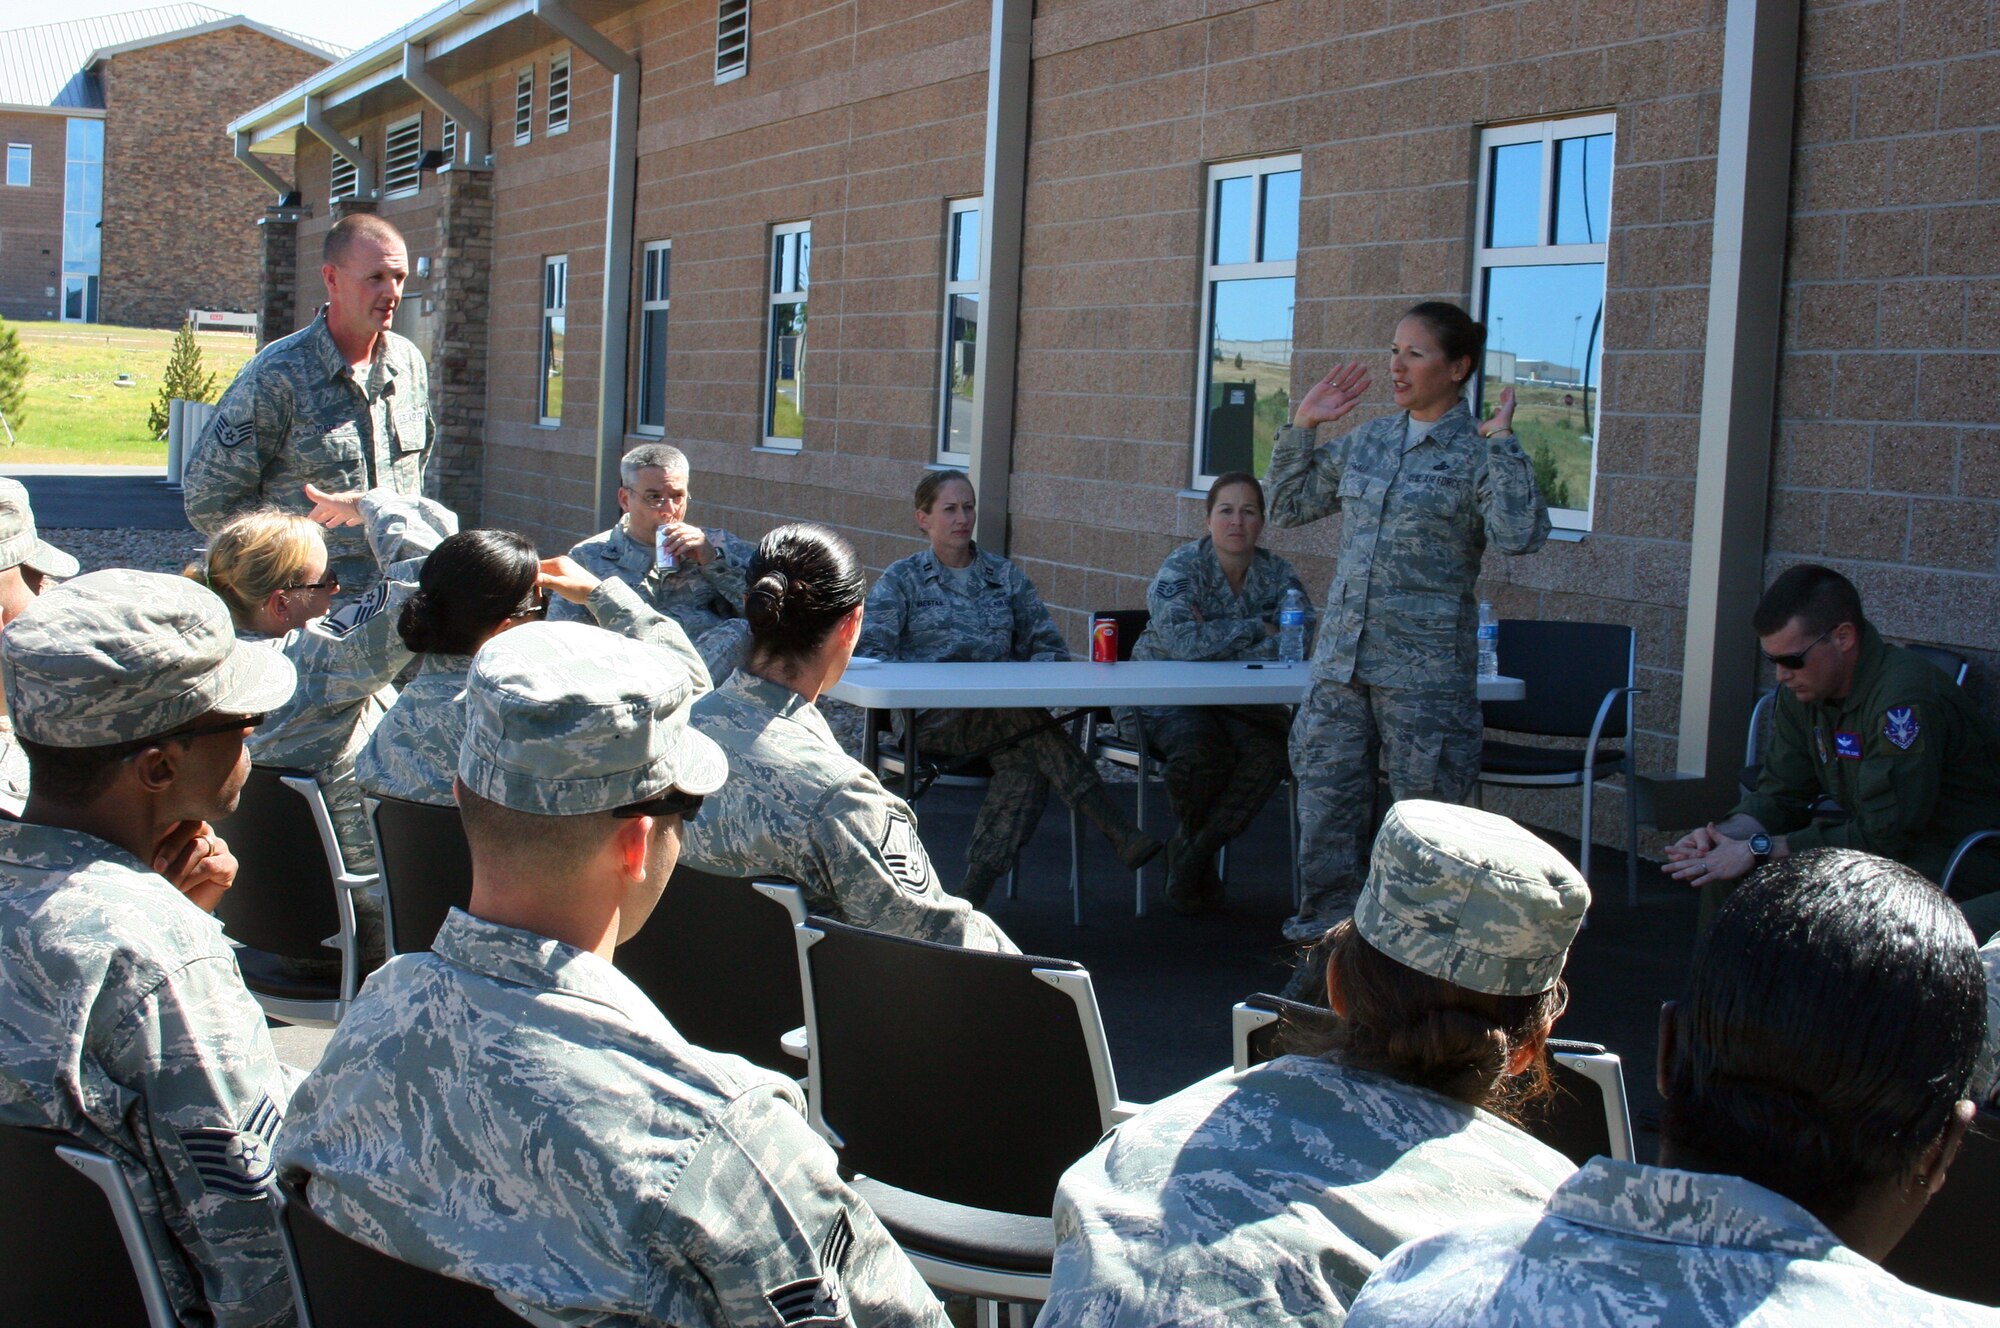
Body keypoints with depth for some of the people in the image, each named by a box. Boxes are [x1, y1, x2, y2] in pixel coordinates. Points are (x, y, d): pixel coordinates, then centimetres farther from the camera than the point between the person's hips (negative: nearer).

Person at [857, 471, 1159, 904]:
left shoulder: (1007, 576, 20)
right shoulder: (902, 579, 12)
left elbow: (1050, 647, 18)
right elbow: (867, 651, 0)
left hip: (1006, 713, 3)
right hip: (932, 719, -3)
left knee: (1026, 762, -35)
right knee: (1038, 734, -33)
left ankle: (973, 896, -38)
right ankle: (1120, 835, -40)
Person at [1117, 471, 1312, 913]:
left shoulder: (1276, 573, 0)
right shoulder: (1181, 567, -11)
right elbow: (1183, 640, -28)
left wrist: (1216, 639, -21)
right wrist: (1257, 629, -19)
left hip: (1238, 701, 4)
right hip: (1166, 695, -4)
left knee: (1271, 750, -27)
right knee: (1200, 748, -34)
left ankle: (1192, 853, -7)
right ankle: (1195, 845, -1)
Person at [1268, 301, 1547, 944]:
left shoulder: (1477, 452, -4)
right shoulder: (1367, 440, 12)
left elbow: (1520, 534, -20)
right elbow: (1288, 506, 21)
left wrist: (1501, 443, -17)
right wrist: (1302, 426, 12)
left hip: (1424, 665, -5)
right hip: (1341, 652, 6)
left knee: (1424, 802, 1)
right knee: (1326, 787, 7)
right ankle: (1328, 912, 19)